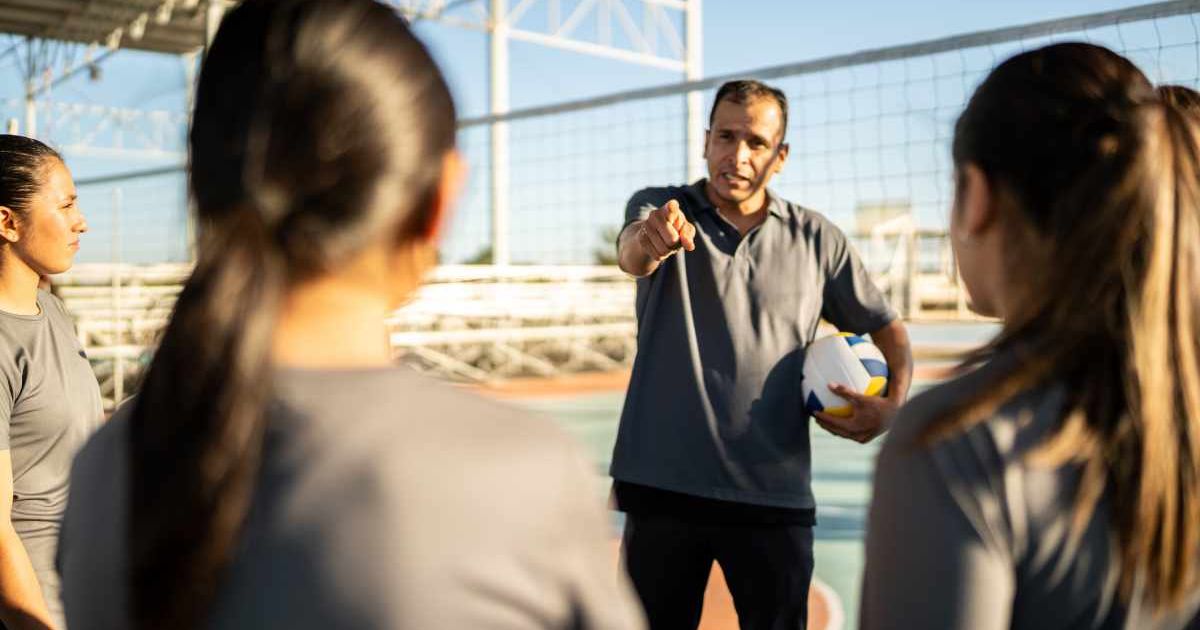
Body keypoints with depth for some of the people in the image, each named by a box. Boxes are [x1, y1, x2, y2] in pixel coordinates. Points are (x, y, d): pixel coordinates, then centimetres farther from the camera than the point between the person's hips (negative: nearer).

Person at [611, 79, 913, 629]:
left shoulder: (817, 239, 8)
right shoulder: (660, 209, 3)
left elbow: (885, 327, 15)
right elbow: (633, 253, -20)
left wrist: (893, 401, -4)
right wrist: (651, 240, -45)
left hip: (775, 495, 1)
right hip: (663, 485, -1)